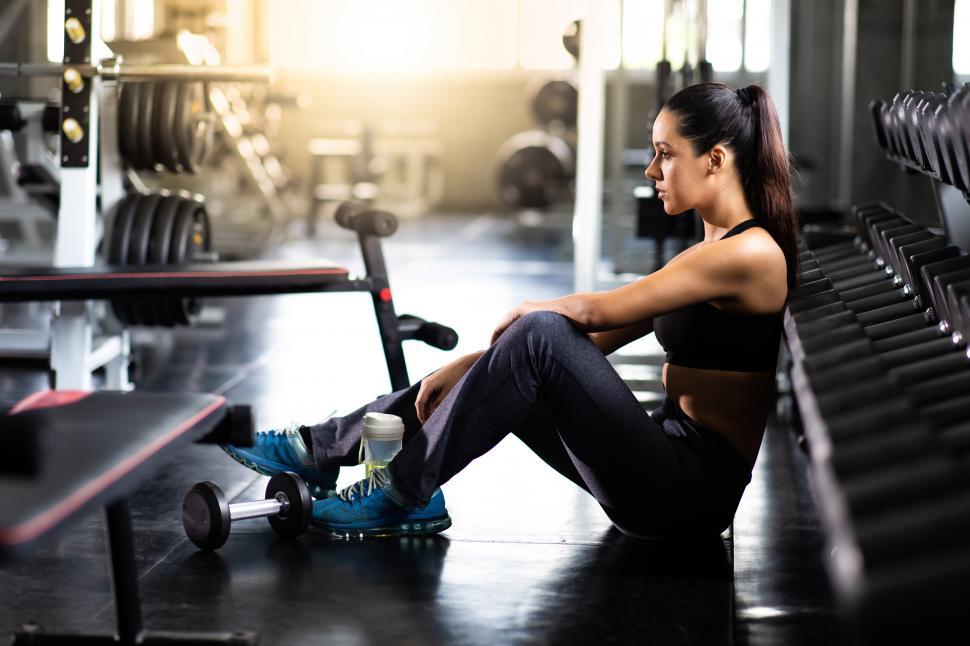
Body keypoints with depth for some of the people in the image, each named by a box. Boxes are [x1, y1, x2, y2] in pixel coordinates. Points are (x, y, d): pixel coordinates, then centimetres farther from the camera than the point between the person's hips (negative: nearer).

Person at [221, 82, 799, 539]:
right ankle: (318, 450, 18)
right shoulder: (710, 250, 15)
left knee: (538, 336, -21)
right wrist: (468, 367, 8)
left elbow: (593, 313, -14)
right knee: (510, 370, 8)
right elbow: (595, 338, 14)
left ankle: (403, 493, -10)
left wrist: (524, 314, 7)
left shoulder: (752, 252, -16)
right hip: (668, 457, 10)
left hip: (688, 491, -9)